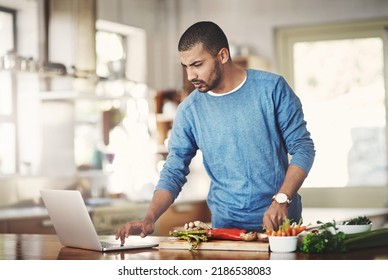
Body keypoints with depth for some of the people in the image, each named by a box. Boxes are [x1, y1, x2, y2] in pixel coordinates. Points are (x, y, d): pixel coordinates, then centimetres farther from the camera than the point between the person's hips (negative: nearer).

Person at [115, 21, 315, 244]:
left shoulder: (272, 88, -3)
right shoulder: (189, 110, 2)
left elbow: (303, 148, -1)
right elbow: (174, 173, 4)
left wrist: (281, 200, -14)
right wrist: (149, 219, -12)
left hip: (281, 222, -2)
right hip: (226, 225, 2)